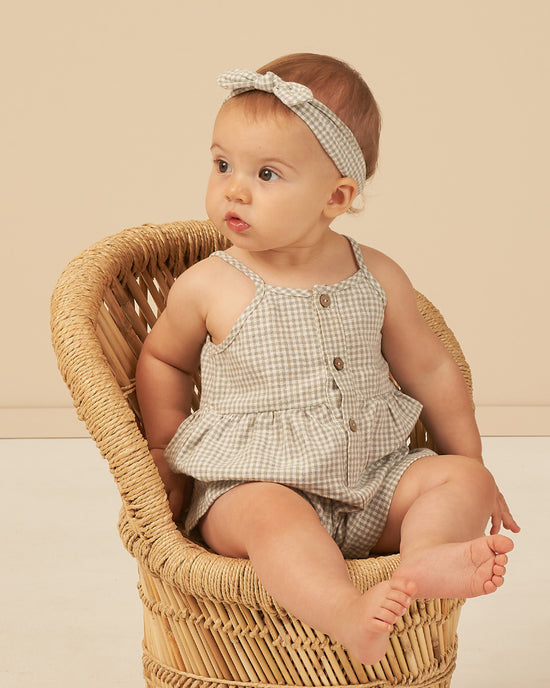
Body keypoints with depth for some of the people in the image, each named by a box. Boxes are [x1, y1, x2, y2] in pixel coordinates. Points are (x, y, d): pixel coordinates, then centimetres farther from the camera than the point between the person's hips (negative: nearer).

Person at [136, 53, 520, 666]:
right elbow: (163, 360, 13)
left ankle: (426, 557, -40)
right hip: (250, 484, -4)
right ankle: (349, 614, -52)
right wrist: (166, 454, 5)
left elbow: (431, 371, 11)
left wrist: (472, 472, 16)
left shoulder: (377, 279, 0)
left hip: (372, 480, 4)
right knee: (274, 516, -35)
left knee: (458, 477, -14)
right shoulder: (206, 287, -7)